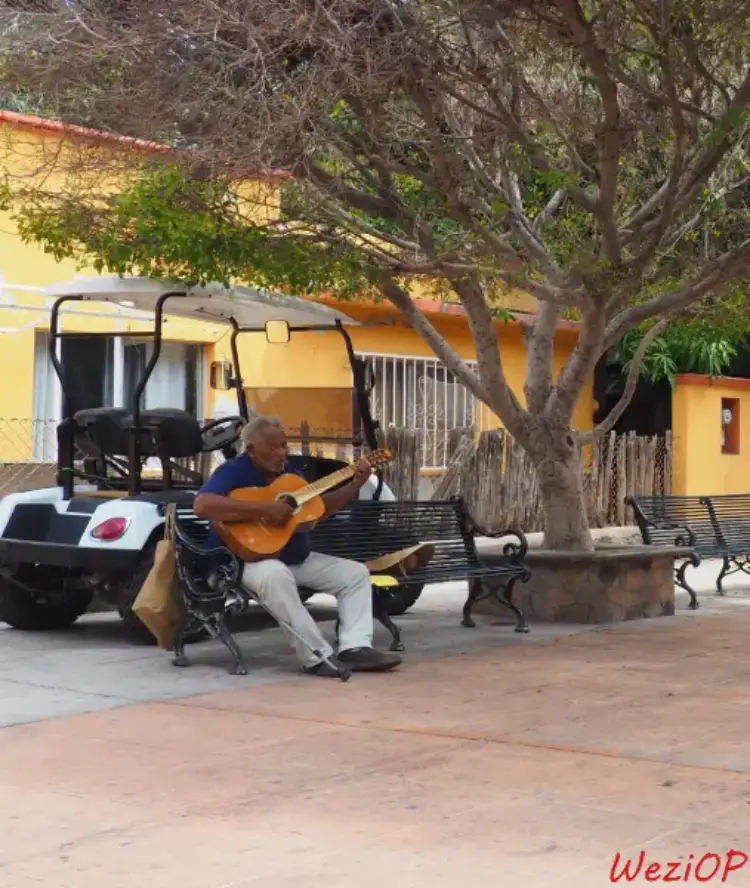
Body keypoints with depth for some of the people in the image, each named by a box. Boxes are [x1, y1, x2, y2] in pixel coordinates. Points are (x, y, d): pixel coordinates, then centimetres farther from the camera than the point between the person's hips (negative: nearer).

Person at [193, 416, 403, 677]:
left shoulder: (288, 471, 12)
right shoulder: (234, 471, -13)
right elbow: (203, 505, -31)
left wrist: (355, 484, 4)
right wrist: (264, 510, -31)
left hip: (297, 558, 8)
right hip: (247, 559, -8)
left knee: (356, 573, 0)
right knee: (276, 576, -41)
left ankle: (354, 647, -15)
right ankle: (318, 657, -36)